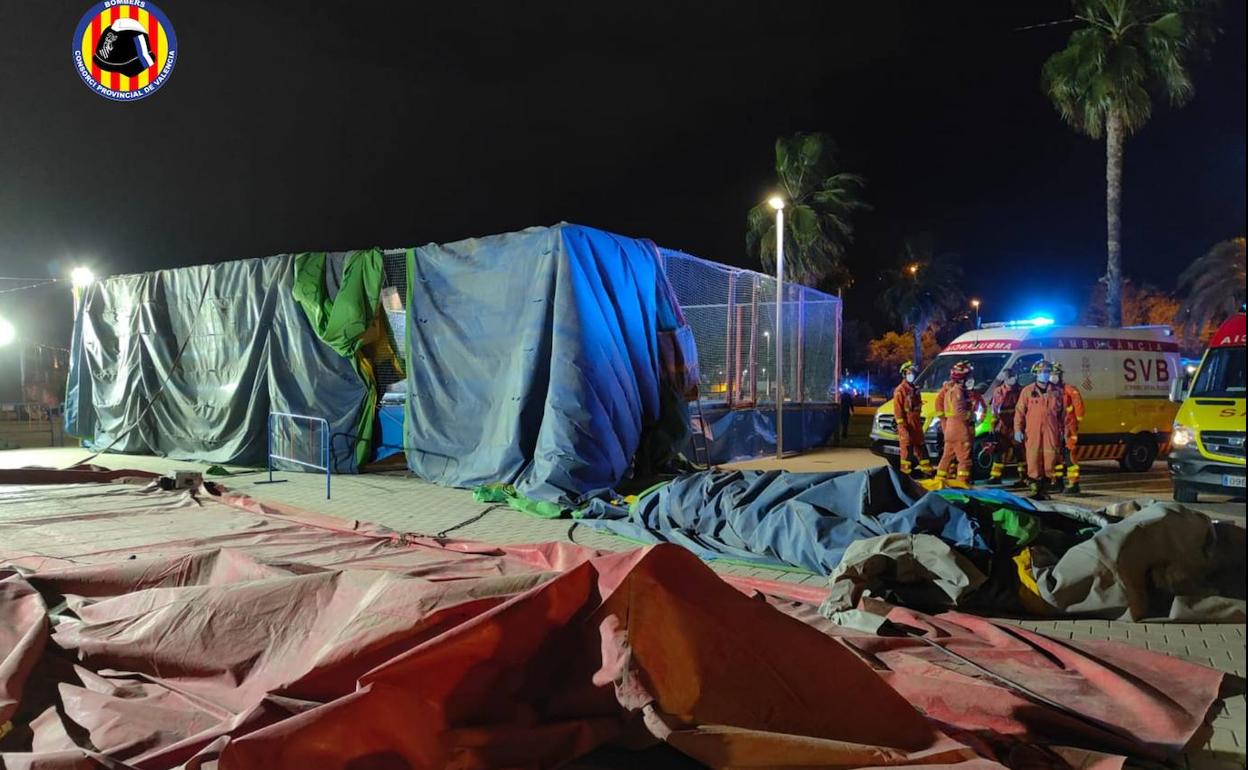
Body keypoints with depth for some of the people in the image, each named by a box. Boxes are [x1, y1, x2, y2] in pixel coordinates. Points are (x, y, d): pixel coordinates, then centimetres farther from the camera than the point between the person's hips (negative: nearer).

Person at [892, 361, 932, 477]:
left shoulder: (915, 390, 16)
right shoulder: (900, 390, -11)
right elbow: (897, 409, -15)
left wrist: (919, 421, 17)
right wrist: (902, 425, -19)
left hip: (917, 423, 8)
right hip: (906, 424, -8)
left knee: (920, 446, 14)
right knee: (906, 448, -5)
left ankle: (926, 469, 20)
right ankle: (906, 471, 1)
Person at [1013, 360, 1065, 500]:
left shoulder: (1057, 392, 10)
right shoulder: (1027, 391, 6)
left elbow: (1063, 413, 12)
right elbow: (1019, 411, 4)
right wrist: (1018, 429, -2)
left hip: (1051, 432, 1)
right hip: (1032, 432, -1)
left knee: (1050, 460, 0)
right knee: (1033, 460, -4)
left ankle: (1045, 489, 9)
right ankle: (1035, 489, 3)